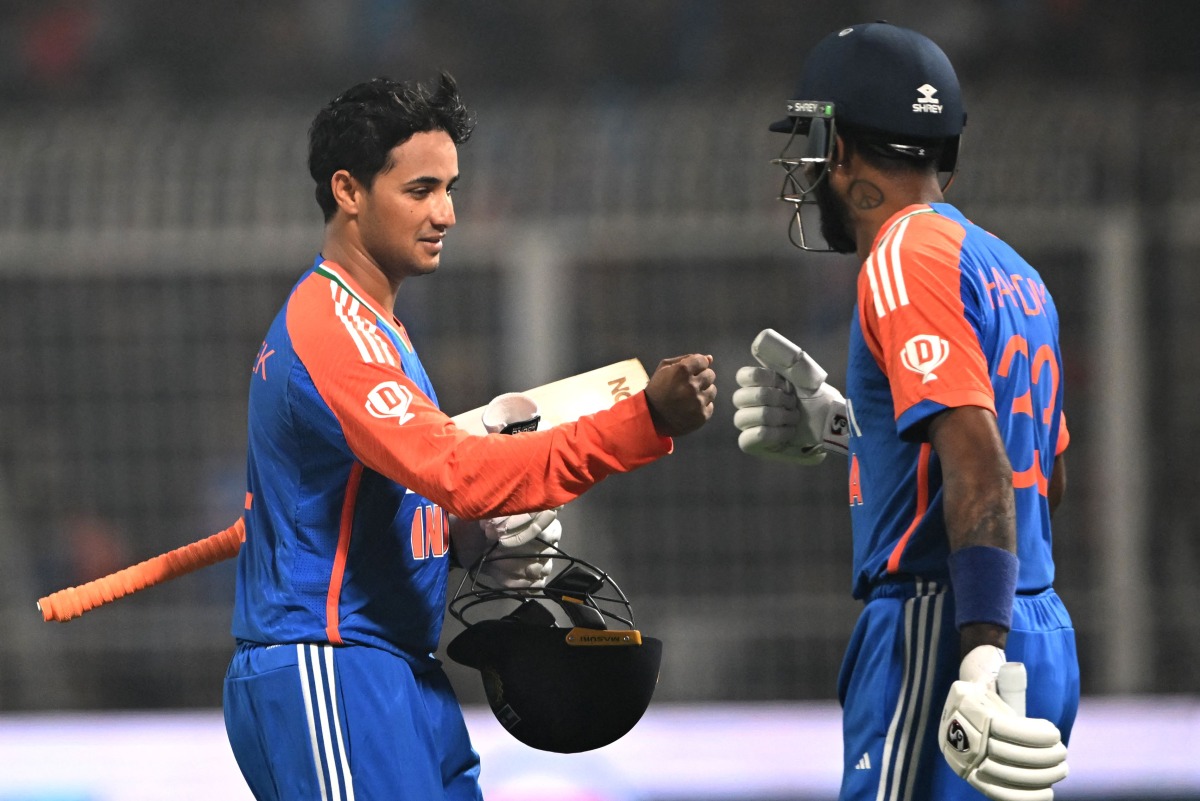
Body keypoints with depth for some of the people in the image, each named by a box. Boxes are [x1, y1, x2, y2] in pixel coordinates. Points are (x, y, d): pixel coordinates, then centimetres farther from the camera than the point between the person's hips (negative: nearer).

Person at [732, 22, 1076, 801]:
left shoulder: (907, 256, -9)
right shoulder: (1011, 270, 18)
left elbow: (980, 465, -21)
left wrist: (984, 660, -29)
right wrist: (846, 430, 29)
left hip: (935, 630, -9)